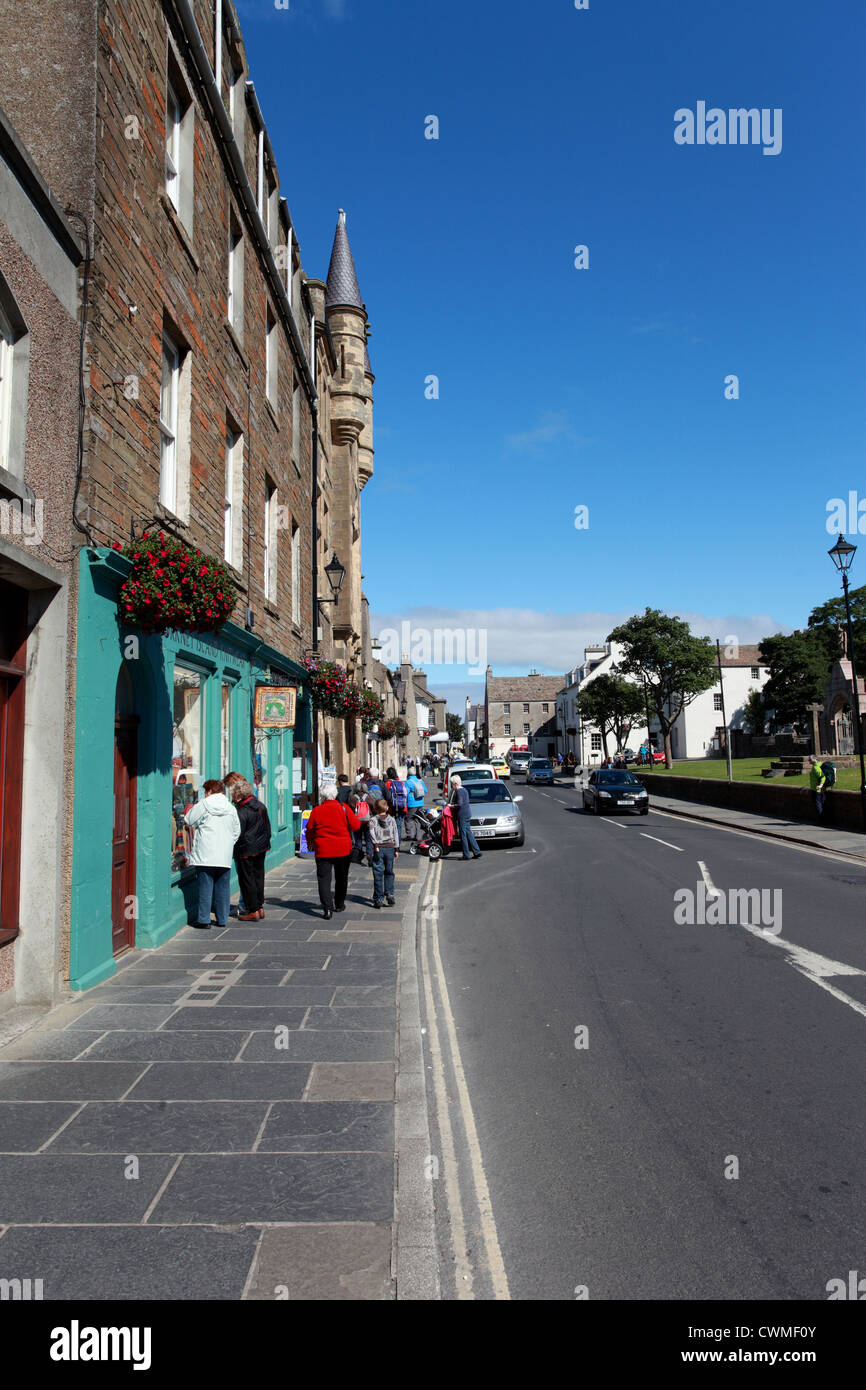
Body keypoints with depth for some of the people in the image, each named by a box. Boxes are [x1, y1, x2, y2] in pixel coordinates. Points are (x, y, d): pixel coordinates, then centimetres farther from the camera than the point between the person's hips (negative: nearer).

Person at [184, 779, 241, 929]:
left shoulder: (203, 805, -4)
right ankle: (222, 919, 14)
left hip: (205, 855, -3)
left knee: (205, 886, 1)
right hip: (224, 857, 3)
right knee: (222, 887, 9)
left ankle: (204, 919, 1)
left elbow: (190, 821, 4)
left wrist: (190, 809, 22)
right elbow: (236, 831, 14)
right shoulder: (231, 808, 9)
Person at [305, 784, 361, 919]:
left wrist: (310, 844, 20)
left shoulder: (316, 811, -5)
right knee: (341, 878, 18)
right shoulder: (344, 809, -6)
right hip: (343, 849, 1)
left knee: (324, 879, -1)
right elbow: (356, 825, -5)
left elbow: (310, 830, 3)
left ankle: (327, 908, -16)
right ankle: (339, 905, 29)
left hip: (323, 850, -1)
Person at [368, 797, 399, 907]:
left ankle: (379, 899, 1)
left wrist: (376, 844, -18)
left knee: (378, 874, 1)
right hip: (390, 847, 2)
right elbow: (396, 834, 4)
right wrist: (396, 849, 7)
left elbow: (372, 832, -16)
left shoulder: (373, 819, -1)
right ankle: (389, 894, 4)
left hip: (379, 848, -2)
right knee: (389, 872, 14)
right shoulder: (392, 819, 5)